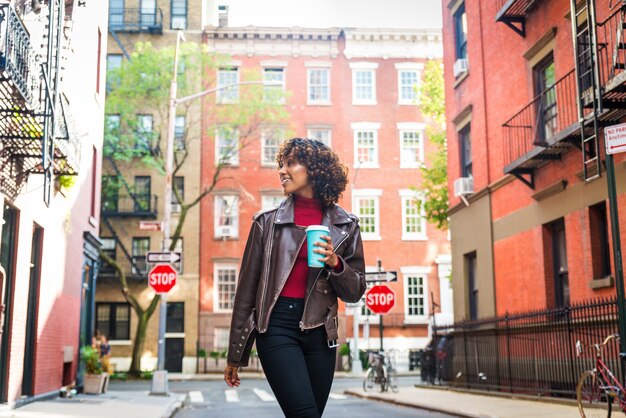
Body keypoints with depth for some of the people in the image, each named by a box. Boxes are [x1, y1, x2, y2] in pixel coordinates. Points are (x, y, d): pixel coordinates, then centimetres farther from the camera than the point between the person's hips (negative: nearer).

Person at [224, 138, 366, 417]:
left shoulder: (345, 226, 8)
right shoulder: (267, 221, 4)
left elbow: (354, 292, 11)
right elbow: (247, 287, 6)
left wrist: (335, 263, -10)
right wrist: (235, 354, 7)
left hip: (319, 331, 2)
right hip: (276, 325, -2)